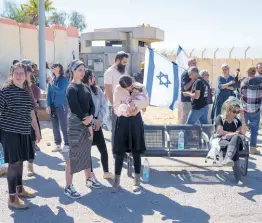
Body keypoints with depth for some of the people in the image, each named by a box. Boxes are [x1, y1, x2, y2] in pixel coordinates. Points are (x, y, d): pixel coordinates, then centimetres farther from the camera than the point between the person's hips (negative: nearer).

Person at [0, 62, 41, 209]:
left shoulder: (27, 92, 9)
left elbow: (31, 113, 17)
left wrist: (37, 131, 20)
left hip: (24, 132, 6)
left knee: (20, 161, 17)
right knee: (14, 163, -4)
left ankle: (20, 189, 34)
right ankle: (12, 198, 5)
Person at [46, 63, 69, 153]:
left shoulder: (64, 79, -5)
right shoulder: (51, 79, 8)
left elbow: (60, 91, -18)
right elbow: (49, 93, 8)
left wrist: (52, 84, -19)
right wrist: (48, 105, 1)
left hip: (61, 106, -5)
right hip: (52, 106, 5)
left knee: (64, 126, -2)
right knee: (55, 127, 9)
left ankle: (67, 144, 5)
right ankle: (57, 144, 18)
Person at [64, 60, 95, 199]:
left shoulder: (85, 87, 12)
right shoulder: (71, 88, -10)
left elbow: (92, 105, 8)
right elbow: (75, 109, -16)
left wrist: (91, 117, -12)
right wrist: (88, 125, -13)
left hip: (87, 123, 7)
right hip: (76, 124, -7)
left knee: (86, 152, 18)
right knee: (74, 155, -5)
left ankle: (88, 179, 33)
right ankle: (68, 187, 2)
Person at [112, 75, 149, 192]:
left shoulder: (140, 87, -6)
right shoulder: (118, 89, -9)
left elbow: (146, 102, -14)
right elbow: (116, 107, -10)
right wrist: (128, 112, -22)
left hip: (136, 120, 1)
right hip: (123, 120, -1)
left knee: (136, 151, 6)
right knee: (120, 151, 0)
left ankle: (137, 179, 17)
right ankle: (117, 179, 12)